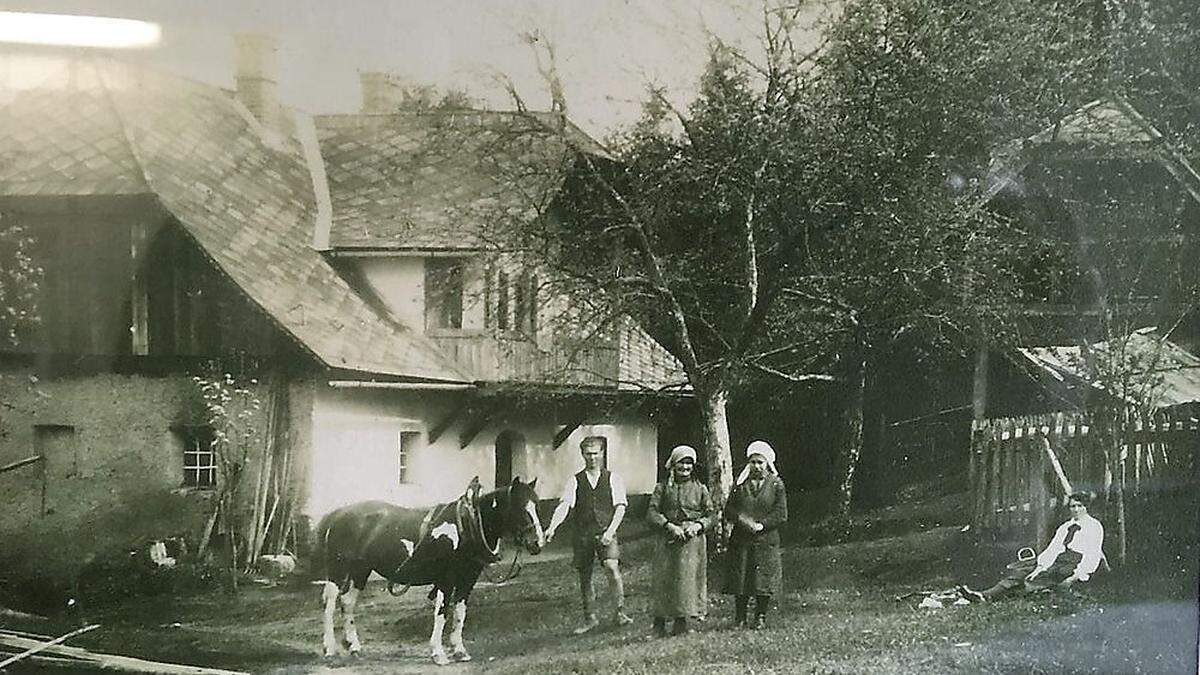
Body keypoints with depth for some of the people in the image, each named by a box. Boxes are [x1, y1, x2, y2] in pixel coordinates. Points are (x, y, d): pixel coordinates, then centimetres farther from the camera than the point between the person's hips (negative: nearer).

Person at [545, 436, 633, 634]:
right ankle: (590, 619, 19)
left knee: (612, 567, -21)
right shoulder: (575, 481, 7)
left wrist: (611, 530, -16)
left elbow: (620, 507, -2)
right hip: (582, 534, 2)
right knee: (584, 577, 7)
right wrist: (552, 527, -22)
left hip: (606, 533, -2)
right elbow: (564, 506, -5)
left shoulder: (613, 479, 5)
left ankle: (619, 613, -14)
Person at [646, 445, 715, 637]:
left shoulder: (700, 489, 9)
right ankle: (659, 625, 3)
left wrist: (698, 526, -12)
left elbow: (710, 516, 8)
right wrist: (669, 525, -15)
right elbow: (651, 513, -1)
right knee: (663, 579, -3)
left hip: (693, 541, 1)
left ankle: (682, 622, 6)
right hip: (668, 541, -1)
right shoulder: (662, 488, 6)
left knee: (689, 579, -2)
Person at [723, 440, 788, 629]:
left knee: (764, 581, -1)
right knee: (740, 580, 1)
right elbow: (728, 511, 8)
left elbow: (781, 514, -2)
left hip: (766, 540, -1)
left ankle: (760, 617, 11)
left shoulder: (776, 484, 3)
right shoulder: (740, 484, 9)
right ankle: (740, 618, 11)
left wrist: (760, 525, -12)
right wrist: (740, 518, -13)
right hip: (741, 541, 1)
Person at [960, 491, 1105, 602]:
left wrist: (1076, 576, -18)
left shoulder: (1094, 526, 5)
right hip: (1059, 559, 7)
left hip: (1077, 565, -7)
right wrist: (1041, 567, -7)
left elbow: (1092, 556, -6)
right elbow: (1052, 548, 12)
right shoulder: (1064, 527, 25)